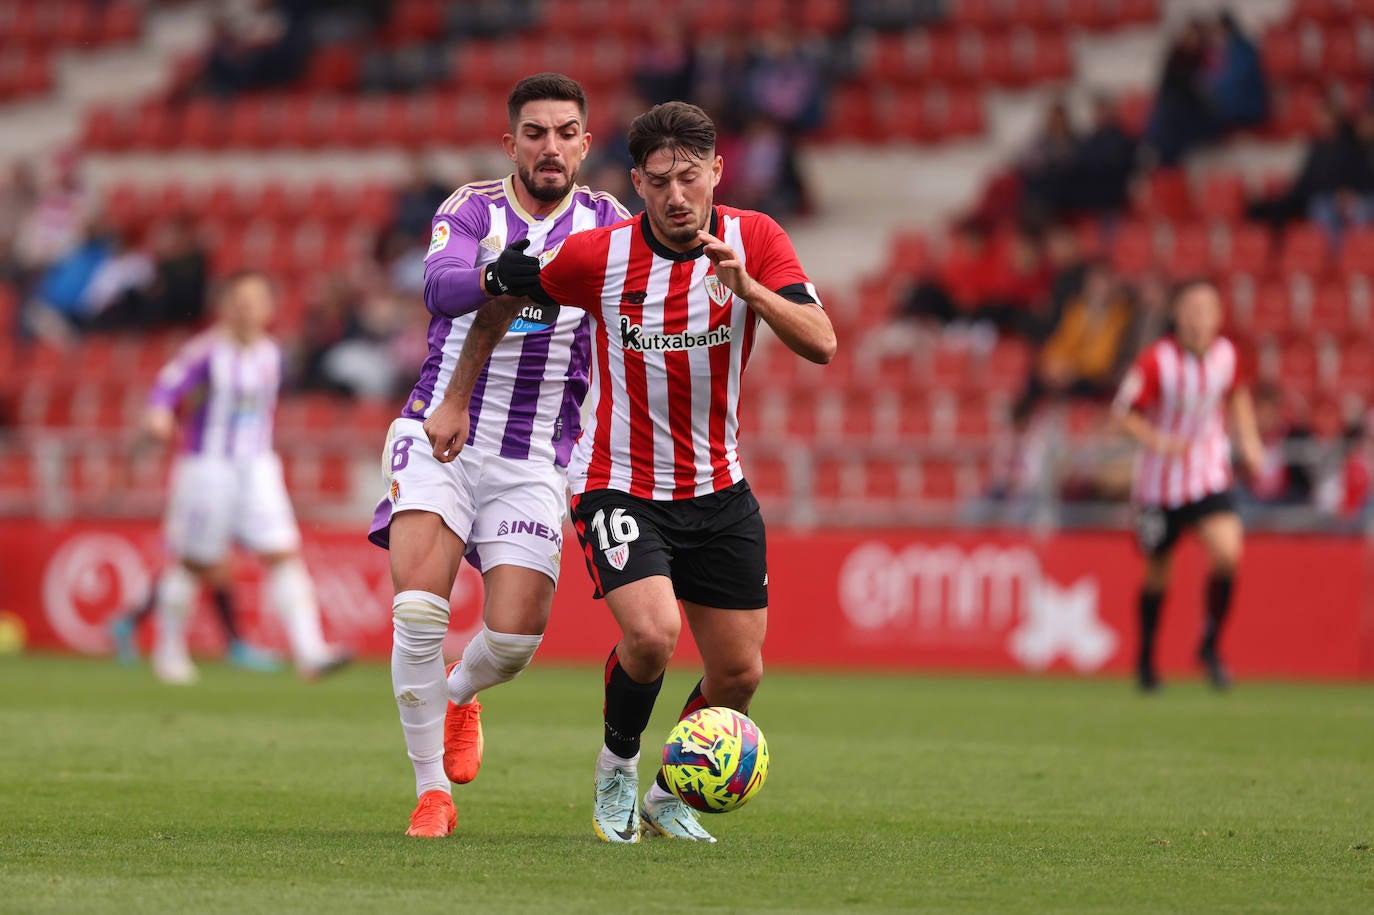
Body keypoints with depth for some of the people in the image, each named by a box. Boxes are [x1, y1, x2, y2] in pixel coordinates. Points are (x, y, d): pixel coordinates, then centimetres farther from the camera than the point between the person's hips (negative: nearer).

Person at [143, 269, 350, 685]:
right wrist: (159, 416, -41)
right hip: (206, 465, -5)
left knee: (284, 554, -9)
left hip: (258, 468, 5)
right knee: (193, 564, 5)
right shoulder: (206, 351, -10)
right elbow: (168, 386, -21)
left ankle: (310, 652, -15)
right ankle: (169, 649, 24)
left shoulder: (270, 354, 9)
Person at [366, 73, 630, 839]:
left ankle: (459, 694, 26)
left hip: (533, 462, 2)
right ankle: (433, 792, -4)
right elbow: (441, 286, -24)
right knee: (419, 609, -19)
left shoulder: (607, 224, 3)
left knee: (517, 633, -12)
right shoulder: (473, 210, -4)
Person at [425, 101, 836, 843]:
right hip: (618, 483, -3)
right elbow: (501, 291, 3)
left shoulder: (755, 241, -9)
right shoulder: (597, 254, -15)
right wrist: (457, 401, 6)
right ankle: (617, 766, 3)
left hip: (717, 491, 4)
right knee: (651, 633, -26)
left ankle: (670, 794, 31)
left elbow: (821, 345, -19)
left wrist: (747, 287, -35)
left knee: (739, 675, 5)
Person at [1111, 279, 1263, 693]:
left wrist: (1249, 440, 6)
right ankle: (1146, 657, 33)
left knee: (1228, 554, -19)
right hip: (1161, 481, -2)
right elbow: (1123, 412, -12)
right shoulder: (1155, 361, -18)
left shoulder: (1227, 354, -5)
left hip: (1210, 476, 2)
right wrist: (1156, 440, -29)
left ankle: (1210, 646, 3)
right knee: (1158, 573, 9)